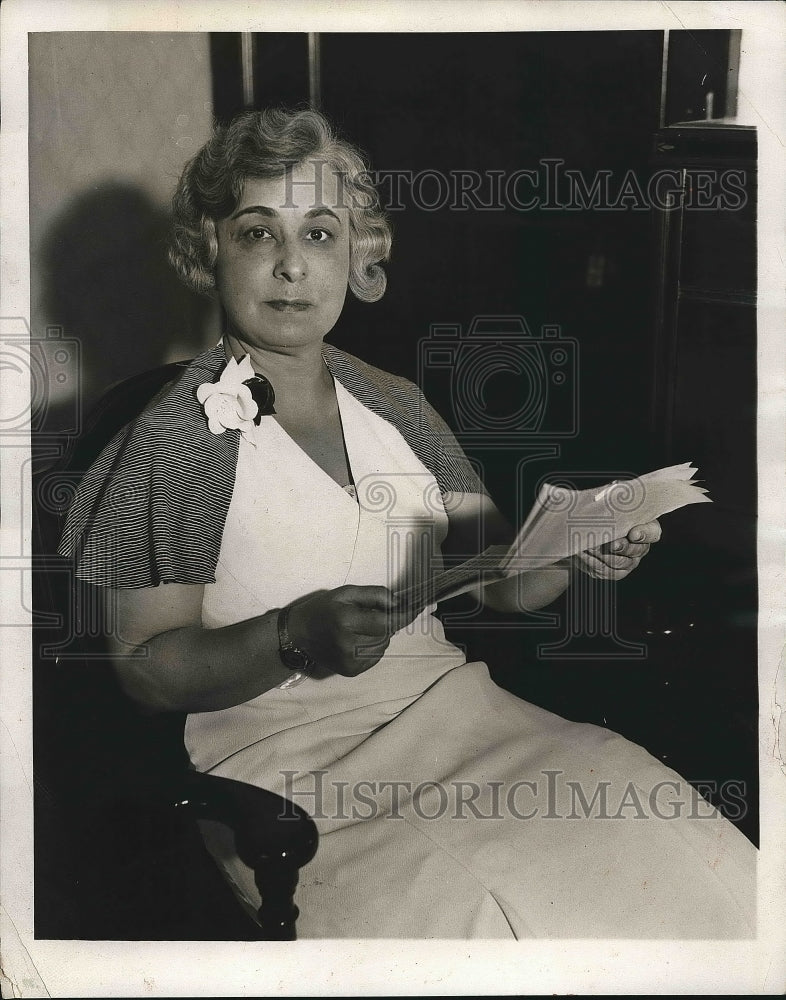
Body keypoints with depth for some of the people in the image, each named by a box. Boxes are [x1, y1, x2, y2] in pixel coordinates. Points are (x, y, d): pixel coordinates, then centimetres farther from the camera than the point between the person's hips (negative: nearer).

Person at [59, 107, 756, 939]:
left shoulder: (396, 408, 10)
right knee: (478, 912, -29)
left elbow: (499, 579, 11)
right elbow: (142, 667, -6)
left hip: (446, 705, 5)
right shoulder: (172, 444, -5)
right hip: (287, 758, -4)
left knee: (699, 865, -13)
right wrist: (295, 638, -22)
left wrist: (577, 552, -10)